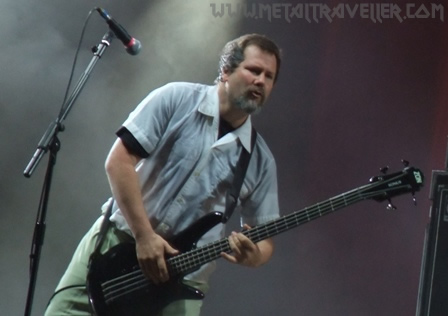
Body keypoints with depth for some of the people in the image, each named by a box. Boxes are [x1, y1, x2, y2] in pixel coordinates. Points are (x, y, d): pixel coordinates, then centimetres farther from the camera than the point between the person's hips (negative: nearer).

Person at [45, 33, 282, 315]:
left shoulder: (260, 160, 5)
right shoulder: (176, 99, -4)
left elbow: (264, 237, 8)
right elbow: (119, 160, -10)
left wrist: (254, 256, -16)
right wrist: (144, 236, -16)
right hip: (115, 241, -2)